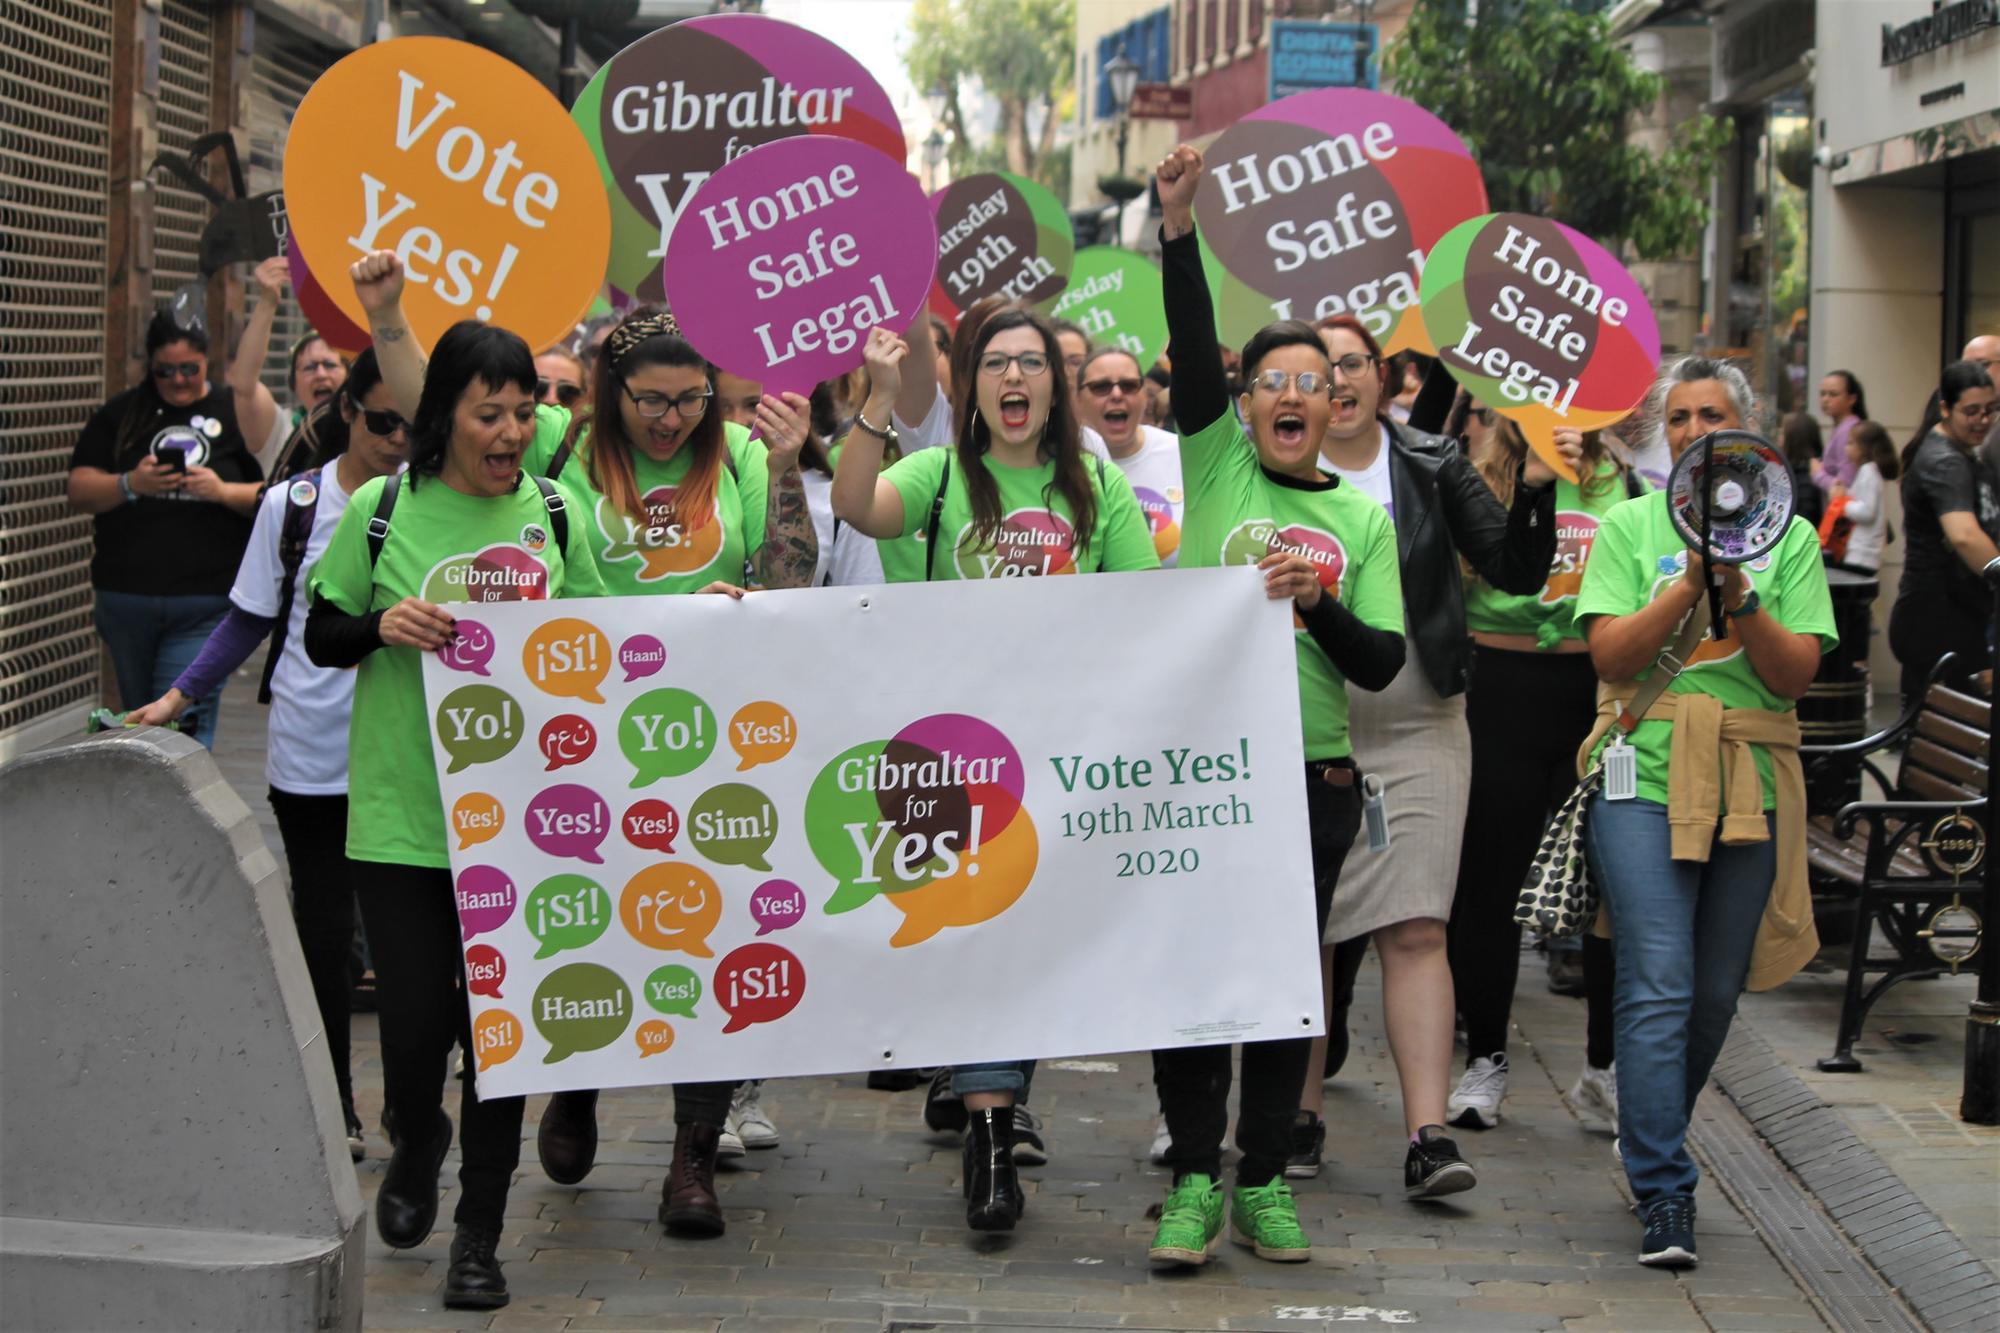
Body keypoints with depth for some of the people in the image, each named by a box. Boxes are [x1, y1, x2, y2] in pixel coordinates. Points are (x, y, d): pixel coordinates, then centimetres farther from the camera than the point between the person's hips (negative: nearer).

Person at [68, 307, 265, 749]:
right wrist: (131, 484, -14)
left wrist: (224, 492, -17)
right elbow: (80, 492, 4)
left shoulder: (235, 415, 5)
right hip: (126, 595, 3)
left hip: (206, 601, -3)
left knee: (185, 721, -13)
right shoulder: (120, 415, 10)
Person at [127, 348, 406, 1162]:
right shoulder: (292, 506, 1)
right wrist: (181, 696, 4)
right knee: (322, 929, 7)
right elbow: (251, 618, 8)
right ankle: (332, 1103, 20)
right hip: (310, 759, 1)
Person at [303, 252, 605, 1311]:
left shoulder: (553, 516, 6)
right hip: (401, 814, -1)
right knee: (415, 1018, -3)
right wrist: (382, 628, -14)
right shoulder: (383, 509, 0)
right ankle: (416, 1147, 32)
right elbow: (320, 638, 6)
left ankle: (479, 1233, 16)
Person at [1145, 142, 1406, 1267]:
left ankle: (1265, 1181, 17)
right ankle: (1195, 1181, 7)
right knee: (1187, 970, -2)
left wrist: (1322, 606, -16)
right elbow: (1194, 350, -11)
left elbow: (1383, 665, 3)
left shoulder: (1364, 519, 9)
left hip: (1313, 781, 2)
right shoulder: (1217, 466, 5)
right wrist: (1181, 232, -24)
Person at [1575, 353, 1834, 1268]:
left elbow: (1796, 674, -1)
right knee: (1659, 986, -12)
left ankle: (1652, 1144, 31)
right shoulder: (1629, 526, 7)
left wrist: (1738, 595, -15)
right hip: (1646, 777, -2)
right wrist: (1687, 585, -15)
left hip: (1751, 782, 2)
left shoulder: (1788, 535, 9)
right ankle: (1664, 1193, -11)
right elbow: (1609, 656, -4)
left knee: (1715, 993, 10)